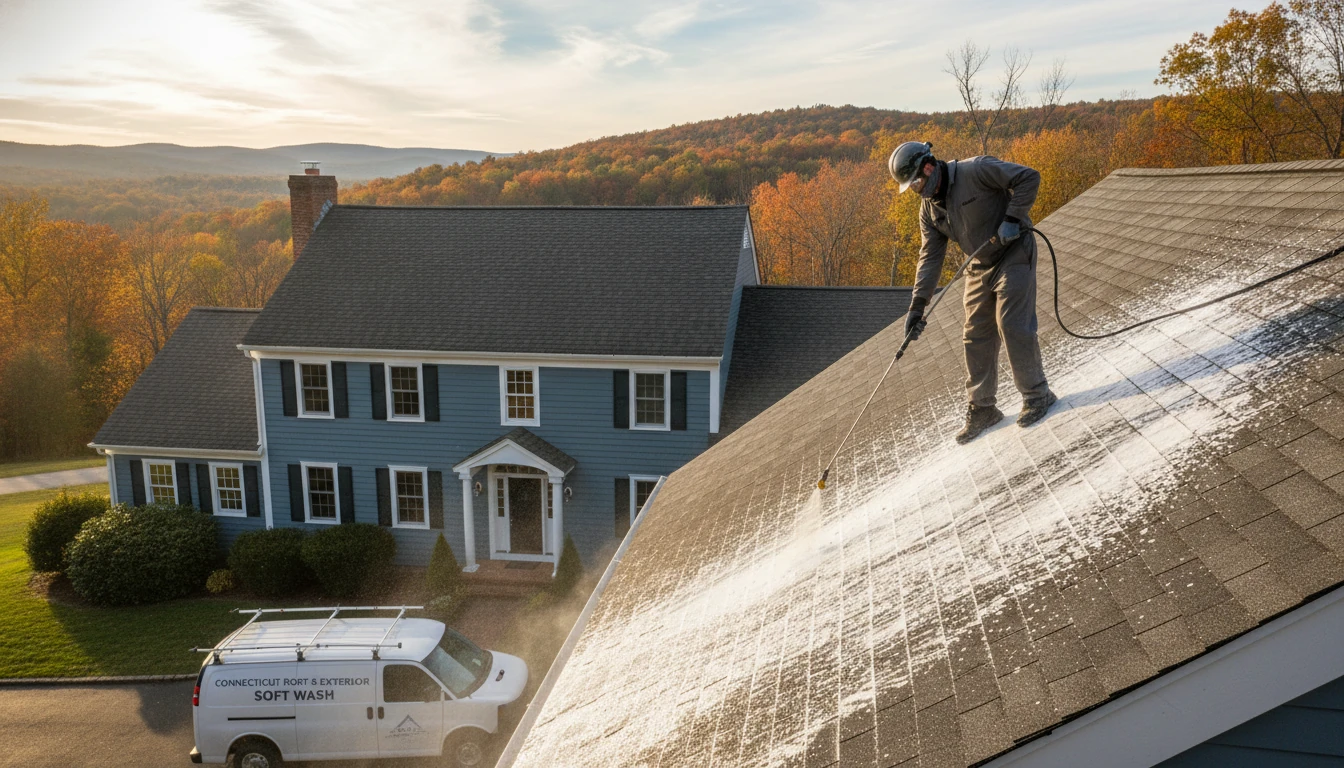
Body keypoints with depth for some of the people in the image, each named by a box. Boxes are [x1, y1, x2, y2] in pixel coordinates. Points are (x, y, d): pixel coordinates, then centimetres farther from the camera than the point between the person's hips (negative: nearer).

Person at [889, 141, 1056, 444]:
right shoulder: (929, 209, 3)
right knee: (975, 337, 5)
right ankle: (982, 408, 15)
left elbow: (1029, 177, -17)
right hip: (979, 268, 7)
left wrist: (1012, 219, -25)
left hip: (1013, 255, -7)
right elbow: (930, 256, 3)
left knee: (1012, 326, -13)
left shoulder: (977, 170, -18)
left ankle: (1037, 395, 3)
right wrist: (918, 304, -5)